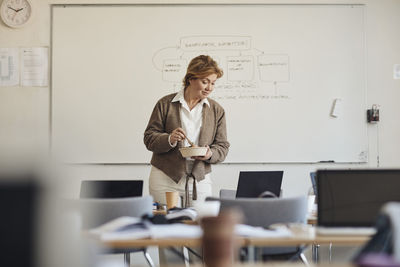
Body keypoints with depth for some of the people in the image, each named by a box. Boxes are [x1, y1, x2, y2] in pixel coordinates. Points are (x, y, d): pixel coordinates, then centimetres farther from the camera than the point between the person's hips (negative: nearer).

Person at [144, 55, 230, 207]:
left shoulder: (217, 110, 9)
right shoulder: (165, 104, 1)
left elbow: (222, 146, 9)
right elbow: (149, 138, 1)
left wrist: (210, 154, -13)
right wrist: (169, 139, -19)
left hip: (200, 181, 2)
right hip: (165, 178, -2)